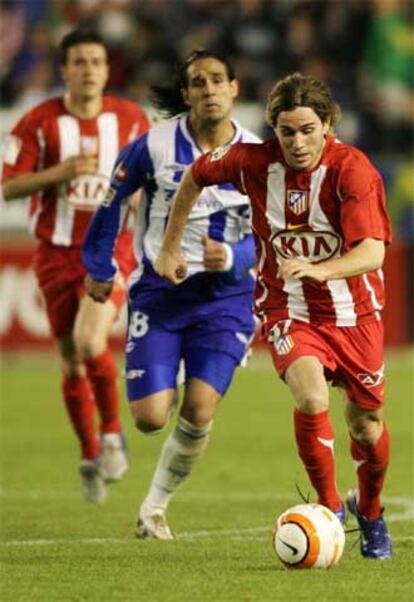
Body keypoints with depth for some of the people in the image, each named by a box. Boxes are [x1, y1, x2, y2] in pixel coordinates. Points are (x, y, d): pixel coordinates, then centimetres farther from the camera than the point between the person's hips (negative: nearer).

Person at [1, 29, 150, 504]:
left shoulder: (130, 119, 0)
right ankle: (89, 457, 25)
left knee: (91, 343, -23)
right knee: (72, 362, 7)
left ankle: (112, 433, 0)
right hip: (57, 251, 1)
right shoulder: (39, 122, -4)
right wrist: (62, 171, -19)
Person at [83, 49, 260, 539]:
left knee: (199, 413, -12)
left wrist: (231, 258, -23)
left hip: (224, 297, 1)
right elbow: (112, 199, 7)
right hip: (158, 292, -1)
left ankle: (155, 508, 12)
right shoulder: (156, 145, -8)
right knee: (150, 419, -10)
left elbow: (262, 239, -1)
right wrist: (100, 268, 14)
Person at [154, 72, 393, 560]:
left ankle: (369, 511, 39)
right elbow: (196, 176, 8)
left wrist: (321, 270, -49)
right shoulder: (253, 161, -13)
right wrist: (170, 247, 11)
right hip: (288, 311, 0)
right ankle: (328, 507, -9)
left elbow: (373, 251, -32)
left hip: (354, 312, 0)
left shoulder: (353, 169, -21)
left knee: (367, 426, 9)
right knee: (311, 398, -27)